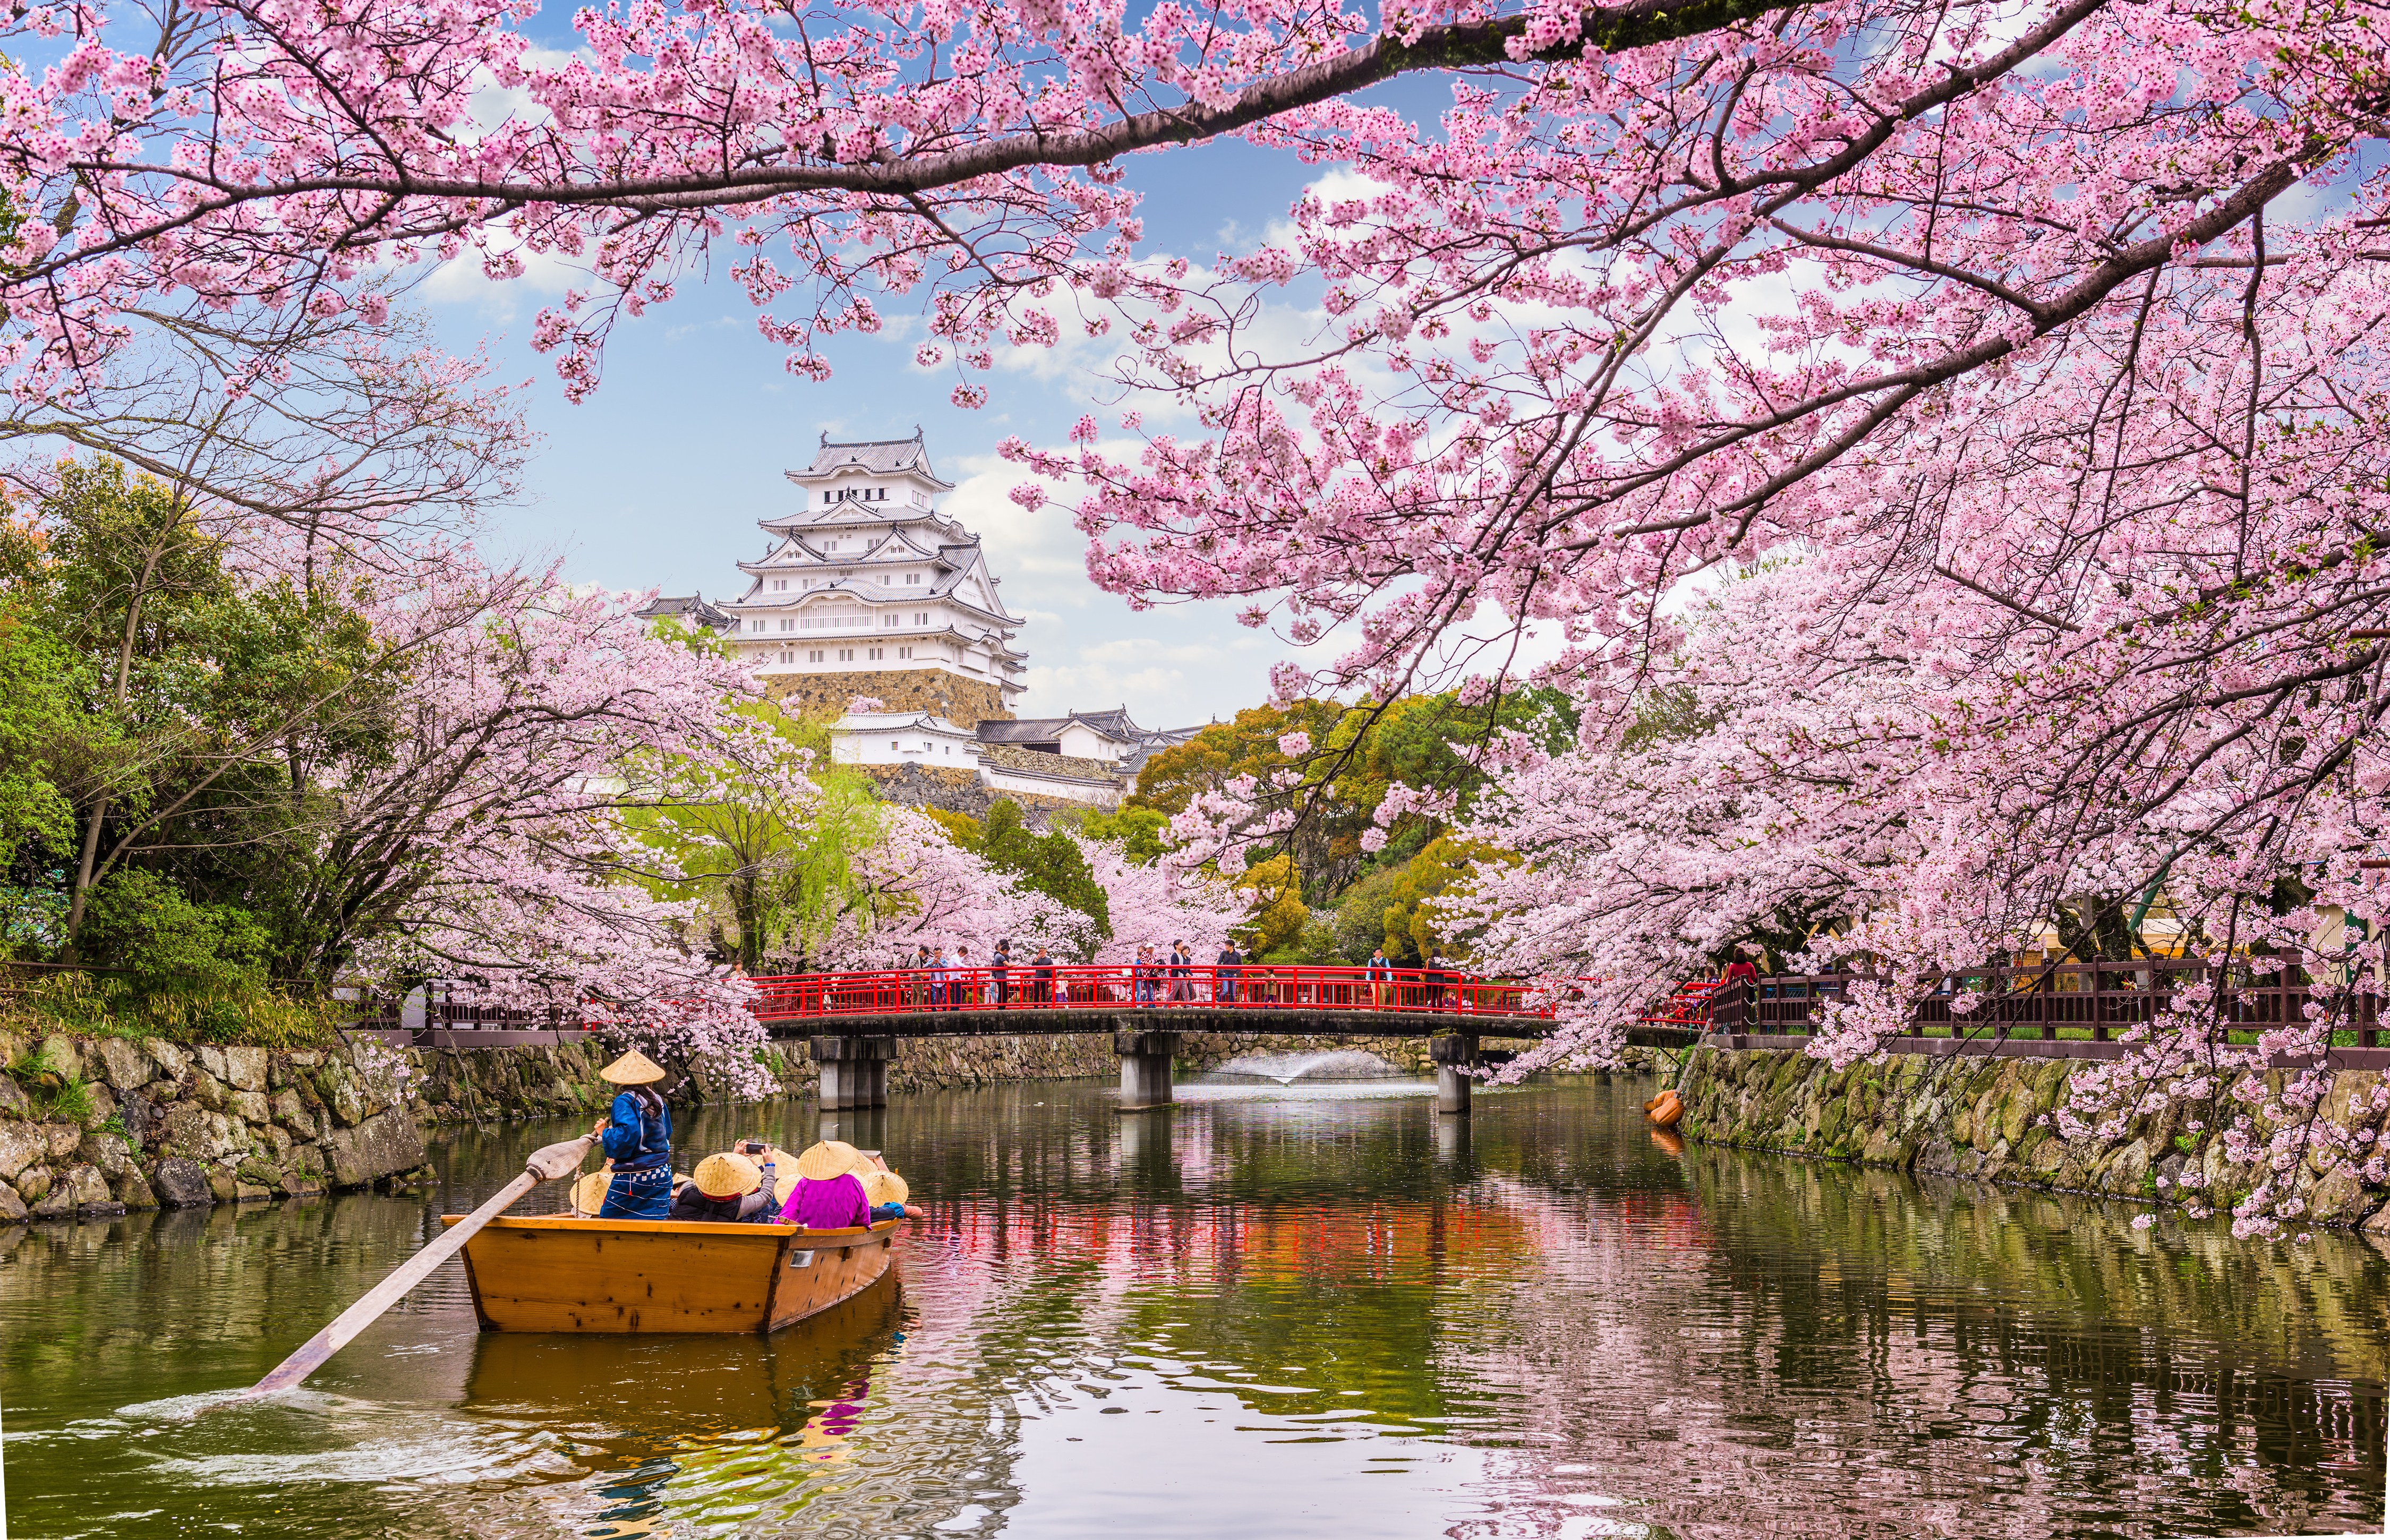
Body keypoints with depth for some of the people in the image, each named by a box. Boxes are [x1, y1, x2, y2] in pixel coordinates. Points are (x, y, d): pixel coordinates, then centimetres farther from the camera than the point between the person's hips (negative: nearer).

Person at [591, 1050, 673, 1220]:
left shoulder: (624, 1101, -12)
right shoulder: (657, 1100, 9)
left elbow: (628, 1134, -26)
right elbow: (667, 1133, 20)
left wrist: (605, 1133, -9)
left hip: (633, 1177, -6)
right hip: (662, 1174, 6)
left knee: (610, 1219, 5)